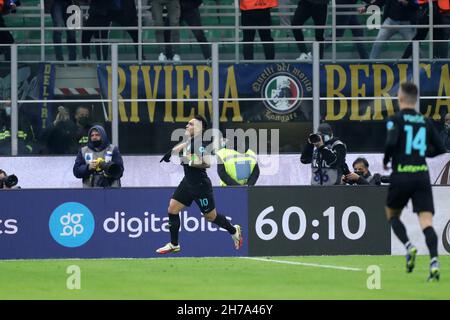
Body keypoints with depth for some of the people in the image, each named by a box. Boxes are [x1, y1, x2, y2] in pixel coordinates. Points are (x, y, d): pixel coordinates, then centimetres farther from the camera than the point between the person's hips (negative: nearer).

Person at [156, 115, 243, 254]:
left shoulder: (199, 144, -22)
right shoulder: (191, 140, 4)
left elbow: (206, 163, -33)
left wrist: (189, 161, -33)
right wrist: (171, 151, 23)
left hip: (200, 184, -9)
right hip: (188, 182, 9)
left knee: (211, 216, 7)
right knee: (173, 208, 0)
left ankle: (234, 230, 33)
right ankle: (174, 245, 7)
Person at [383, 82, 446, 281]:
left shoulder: (396, 119, -3)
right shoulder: (425, 121, 10)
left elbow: (391, 142, -18)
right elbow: (440, 149, 11)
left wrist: (385, 161, 1)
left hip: (401, 176, -3)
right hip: (422, 176, 3)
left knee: (392, 215, 20)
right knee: (426, 221, -5)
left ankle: (408, 246, -5)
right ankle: (434, 261, -26)